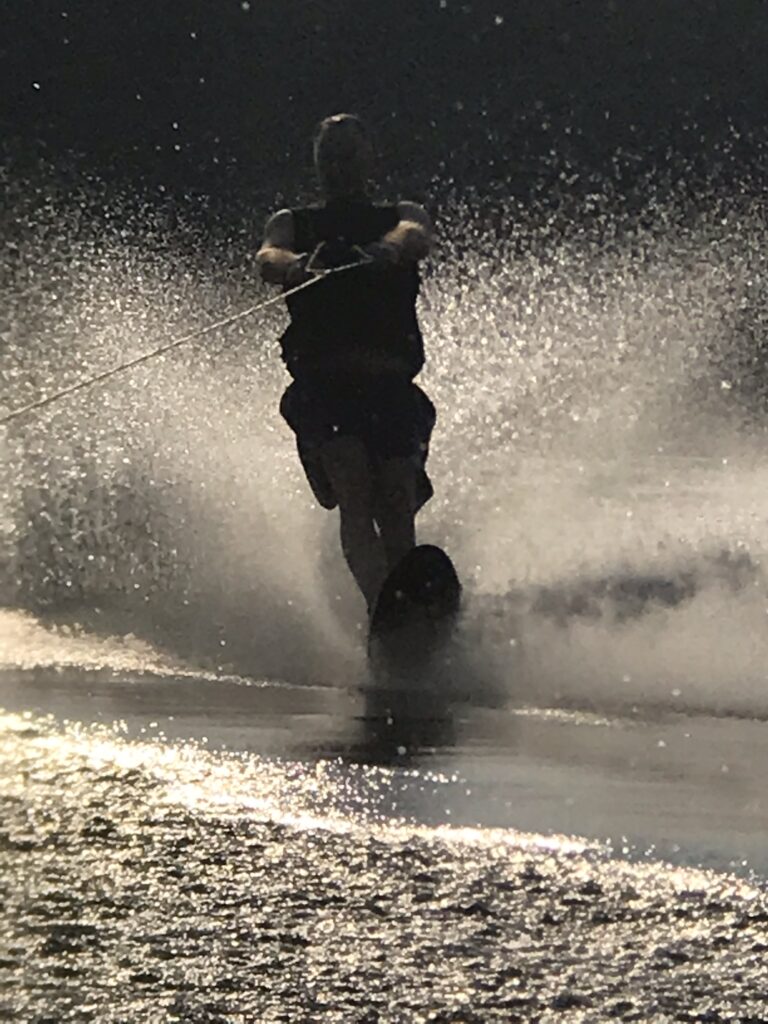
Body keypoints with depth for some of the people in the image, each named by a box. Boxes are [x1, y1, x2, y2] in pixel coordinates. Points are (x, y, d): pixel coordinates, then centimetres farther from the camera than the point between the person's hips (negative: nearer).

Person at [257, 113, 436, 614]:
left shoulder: (401, 217, 19)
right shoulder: (292, 225, 19)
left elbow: (415, 237, -7)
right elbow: (269, 258, -5)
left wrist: (382, 252, -33)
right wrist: (300, 265, -31)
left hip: (391, 384, 1)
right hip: (322, 382, -1)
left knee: (398, 517, -12)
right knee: (354, 498, -22)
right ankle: (382, 611, -32)